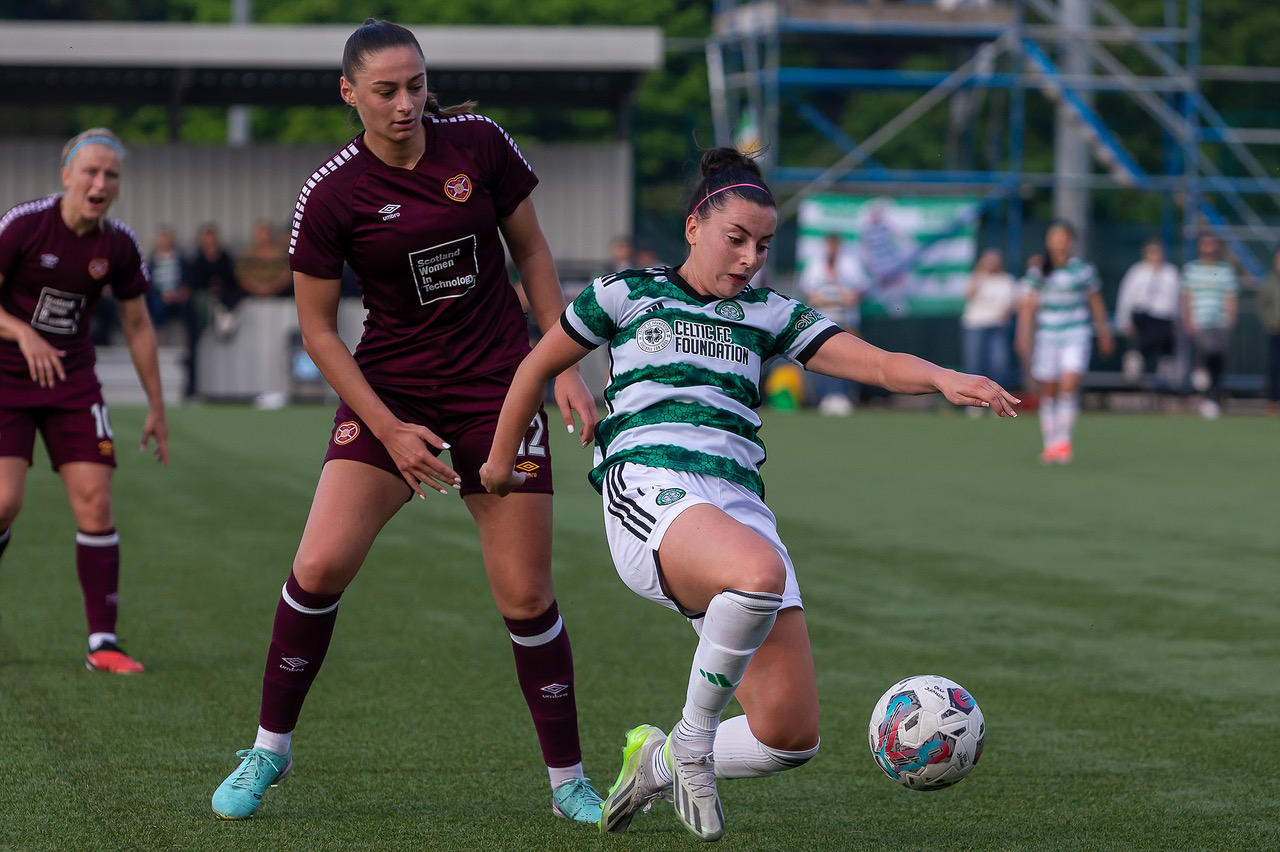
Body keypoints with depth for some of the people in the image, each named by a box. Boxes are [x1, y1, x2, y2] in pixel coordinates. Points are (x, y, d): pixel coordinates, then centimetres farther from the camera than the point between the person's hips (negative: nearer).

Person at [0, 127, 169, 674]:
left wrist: (156, 406, 9)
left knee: (95, 502, -7)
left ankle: (103, 643, -2)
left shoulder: (119, 245, -3)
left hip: (73, 383, 3)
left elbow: (138, 326, 8)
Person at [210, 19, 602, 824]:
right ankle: (270, 748, 7)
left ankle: (570, 781, 11)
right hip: (389, 388, 0)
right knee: (320, 563, -13)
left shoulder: (479, 142, -6)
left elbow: (533, 251, 7)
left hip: (498, 388, 1)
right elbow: (317, 327, -4)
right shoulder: (332, 193, -10)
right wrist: (390, 430, -11)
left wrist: (567, 365, 1)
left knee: (525, 592, -3)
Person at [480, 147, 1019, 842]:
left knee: (792, 737, -7)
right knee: (761, 573, -40)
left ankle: (655, 762, 22)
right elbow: (539, 367, 25)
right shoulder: (627, 294, 13)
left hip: (740, 504, 4)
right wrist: (500, 460, 30)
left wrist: (942, 378, -14)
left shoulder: (771, 315, 19)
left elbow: (879, 363, 6)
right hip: (650, 491, -4)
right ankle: (692, 737, -19)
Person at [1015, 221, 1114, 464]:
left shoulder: (1084, 270, 2)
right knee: (1048, 391, 3)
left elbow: (1096, 302, 13)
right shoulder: (1038, 270, 1)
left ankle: (1064, 440, -12)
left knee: (1069, 385, -17)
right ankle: (1049, 444, 14)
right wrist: (1024, 334, -9)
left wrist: (1104, 333, 19)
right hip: (1047, 336, 1)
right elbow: (1027, 305, 0)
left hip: (1076, 335, -1)